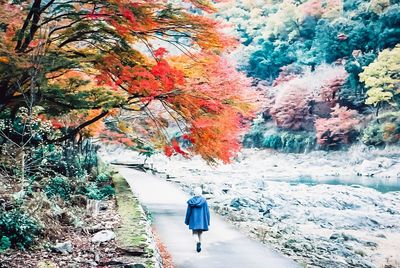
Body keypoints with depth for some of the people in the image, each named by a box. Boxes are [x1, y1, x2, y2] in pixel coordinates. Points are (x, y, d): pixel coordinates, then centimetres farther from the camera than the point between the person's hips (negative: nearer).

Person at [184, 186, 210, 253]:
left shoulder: (191, 201, -5)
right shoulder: (204, 200, -6)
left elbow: (188, 211, 0)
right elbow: (207, 211, -4)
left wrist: (187, 221, 10)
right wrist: (208, 221, 4)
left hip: (194, 220, -1)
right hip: (201, 220, 1)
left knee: (195, 233, 3)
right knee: (200, 233, 16)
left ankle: (198, 242, -24)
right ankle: (199, 245, 20)